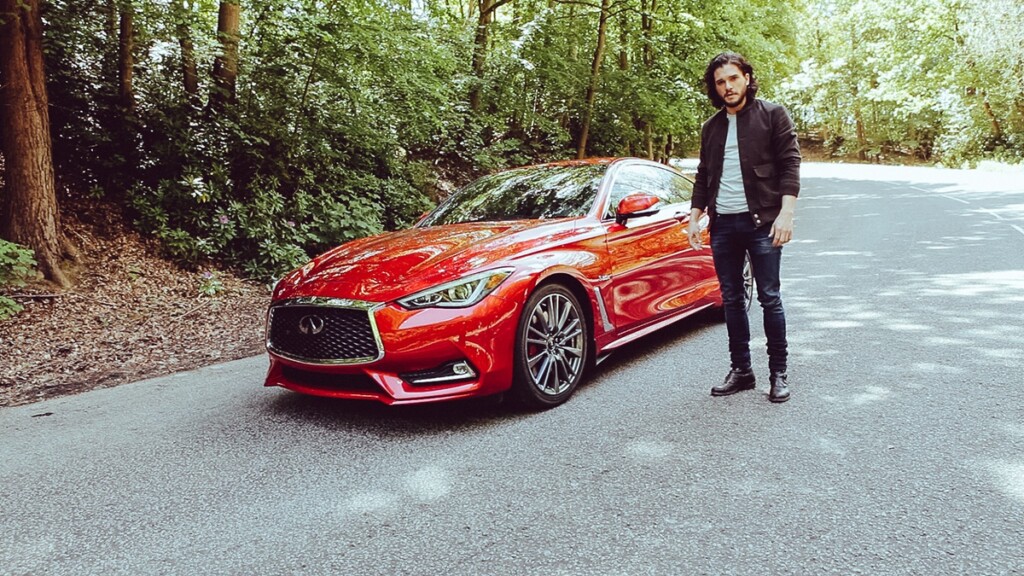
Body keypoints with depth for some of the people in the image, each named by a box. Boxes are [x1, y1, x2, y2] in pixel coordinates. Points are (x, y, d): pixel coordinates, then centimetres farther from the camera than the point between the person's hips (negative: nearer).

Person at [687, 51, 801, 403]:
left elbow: (790, 164, -5)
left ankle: (778, 373, 10)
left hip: (761, 222, -5)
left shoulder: (772, 115, 1)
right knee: (731, 299, 8)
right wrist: (695, 217, 10)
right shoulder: (711, 128, 15)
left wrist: (786, 213, -16)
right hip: (722, 225, 5)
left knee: (769, 298, -1)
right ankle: (740, 370, 18)